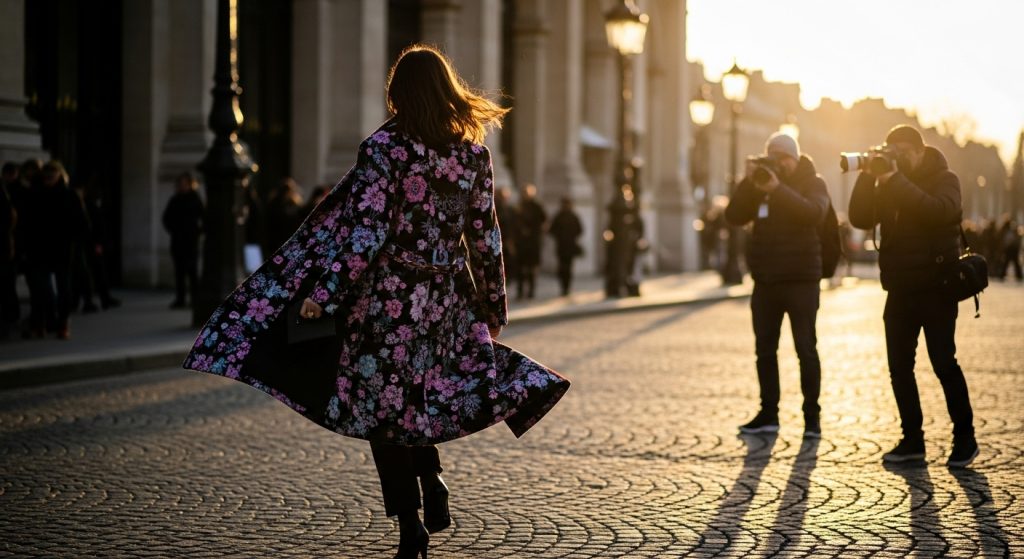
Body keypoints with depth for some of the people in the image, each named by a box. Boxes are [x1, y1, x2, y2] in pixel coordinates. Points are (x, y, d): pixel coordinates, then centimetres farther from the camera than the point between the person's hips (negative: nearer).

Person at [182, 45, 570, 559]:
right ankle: (432, 483, 5)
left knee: (381, 406, 5)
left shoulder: (384, 148, -10)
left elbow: (365, 231, -17)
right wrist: (494, 308, 15)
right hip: (447, 297, 5)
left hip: (389, 294, -4)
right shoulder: (474, 152, 3)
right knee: (418, 395, 23)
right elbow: (485, 237, 7)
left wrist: (324, 295, -15)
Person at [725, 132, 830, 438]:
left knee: (805, 348, -5)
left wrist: (778, 189, -30)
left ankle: (812, 416, -1)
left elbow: (815, 213, -23)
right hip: (765, 280, 5)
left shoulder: (812, 182, -1)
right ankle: (768, 414, 16)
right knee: (765, 348, 8)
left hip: (801, 280, -5)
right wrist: (748, 182, -14)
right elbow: (735, 216, -2)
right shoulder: (759, 182, 10)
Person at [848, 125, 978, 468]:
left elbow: (940, 211, -24)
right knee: (899, 365, 4)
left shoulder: (944, 179, -2)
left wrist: (895, 179, -26)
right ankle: (912, 440, 12)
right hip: (899, 288, 6)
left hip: (935, 287, -5)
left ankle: (965, 438, 3)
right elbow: (861, 219, -2)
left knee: (943, 362, -9)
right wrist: (868, 177, -13)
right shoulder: (887, 186, 11)